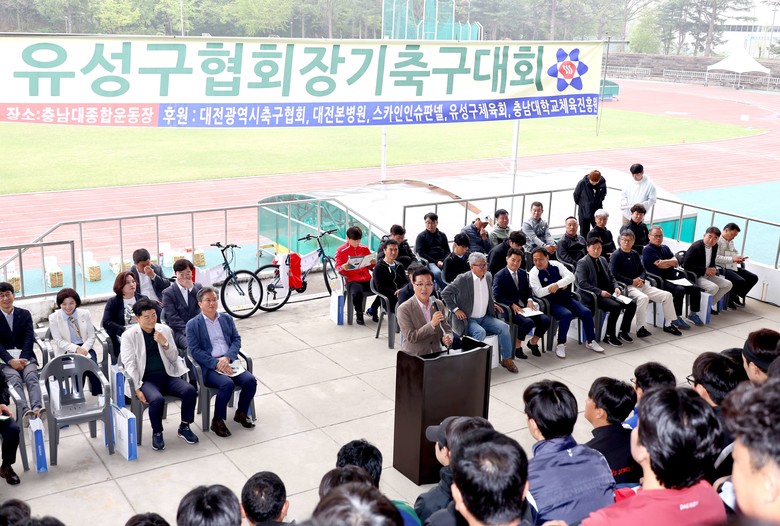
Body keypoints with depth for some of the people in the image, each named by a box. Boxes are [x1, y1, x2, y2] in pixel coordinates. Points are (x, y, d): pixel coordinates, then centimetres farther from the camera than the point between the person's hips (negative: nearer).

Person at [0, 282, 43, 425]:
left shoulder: (25, 314, 13)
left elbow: (29, 338, 4)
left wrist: (22, 359, -12)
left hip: (25, 356, 2)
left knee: (32, 377, -28)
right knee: (15, 379, -31)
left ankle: (37, 408, -49)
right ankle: (25, 411, -52)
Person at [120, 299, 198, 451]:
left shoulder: (165, 329, 9)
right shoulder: (129, 335, -1)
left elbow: (174, 358, 11)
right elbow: (129, 364, -6)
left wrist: (165, 344, -9)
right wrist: (137, 389, -16)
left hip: (167, 376, 4)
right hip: (146, 379, -4)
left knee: (190, 390, -22)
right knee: (157, 399, -34)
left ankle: (184, 428, 0)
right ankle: (157, 433, -7)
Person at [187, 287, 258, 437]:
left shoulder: (227, 319, 17)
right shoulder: (193, 324, 3)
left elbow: (236, 340, 9)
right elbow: (195, 351, -6)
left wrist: (227, 358, -11)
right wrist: (216, 363, -17)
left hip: (229, 362, 4)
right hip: (209, 367, -4)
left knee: (250, 380, -20)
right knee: (227, 384, -31)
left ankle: (241, 413, 5)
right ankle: (217, 421, -12)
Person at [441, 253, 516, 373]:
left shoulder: (488, 276, 4)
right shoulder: (463, 279, -15)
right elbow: (445, 293, -10)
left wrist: (492, 304, 10)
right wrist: (456, 309, -12)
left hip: (484, 317, 6)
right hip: (467, 319, -6)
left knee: (503, 327, -13)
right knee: (480, 332, -33)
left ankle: (506, 359, 2)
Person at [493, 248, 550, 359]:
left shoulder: (523, 273, 15)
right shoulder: (500, 276, -6)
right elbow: (497, 296, -14)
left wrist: (529, 300, -1)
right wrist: (512, 305, -21)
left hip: (524, 307, 7)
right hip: (510, 310, -6)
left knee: (546, 320, -13)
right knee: (528, 322, -32)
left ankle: (533, 342, 13)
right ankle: (517, 346, -7)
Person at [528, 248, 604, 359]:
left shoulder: (556, 265, 1)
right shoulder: (533, 273, -8)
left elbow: (571, 276, -9)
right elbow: (539, 293, -18)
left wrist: (557, 284, -27)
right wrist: (562, 284, -18)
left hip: (566, 298, 4)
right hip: (552, 303, -4)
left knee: (587, 312, -13)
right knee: (567, 315, -32)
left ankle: (590, 341, 6)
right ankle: (560, 345, -17)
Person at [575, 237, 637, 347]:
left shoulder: (603, 260, 18)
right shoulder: (582, 263, -6)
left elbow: (611, 277, 21)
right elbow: (582, 283, -15)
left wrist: (616, 287, -1)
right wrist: (600, 292, -21)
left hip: (609, 293, 7)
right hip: (594, 296, -7)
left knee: (632, 304, -9)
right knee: (616, 307, -30)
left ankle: (623, 332, 7)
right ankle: (609, 336, -13)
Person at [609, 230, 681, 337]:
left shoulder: (635, 255, 18)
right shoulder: (616, 255, -4)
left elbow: (643, 270, 20)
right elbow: (614, 274, -15)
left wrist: (641, 279, -4)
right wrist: (632, 281, -16)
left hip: (641, 285, 8)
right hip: (627, 286, -8)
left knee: (667, 295, 0)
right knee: (643, 297, -38)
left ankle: (668, 324, 14)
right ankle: (640, 329, -30)